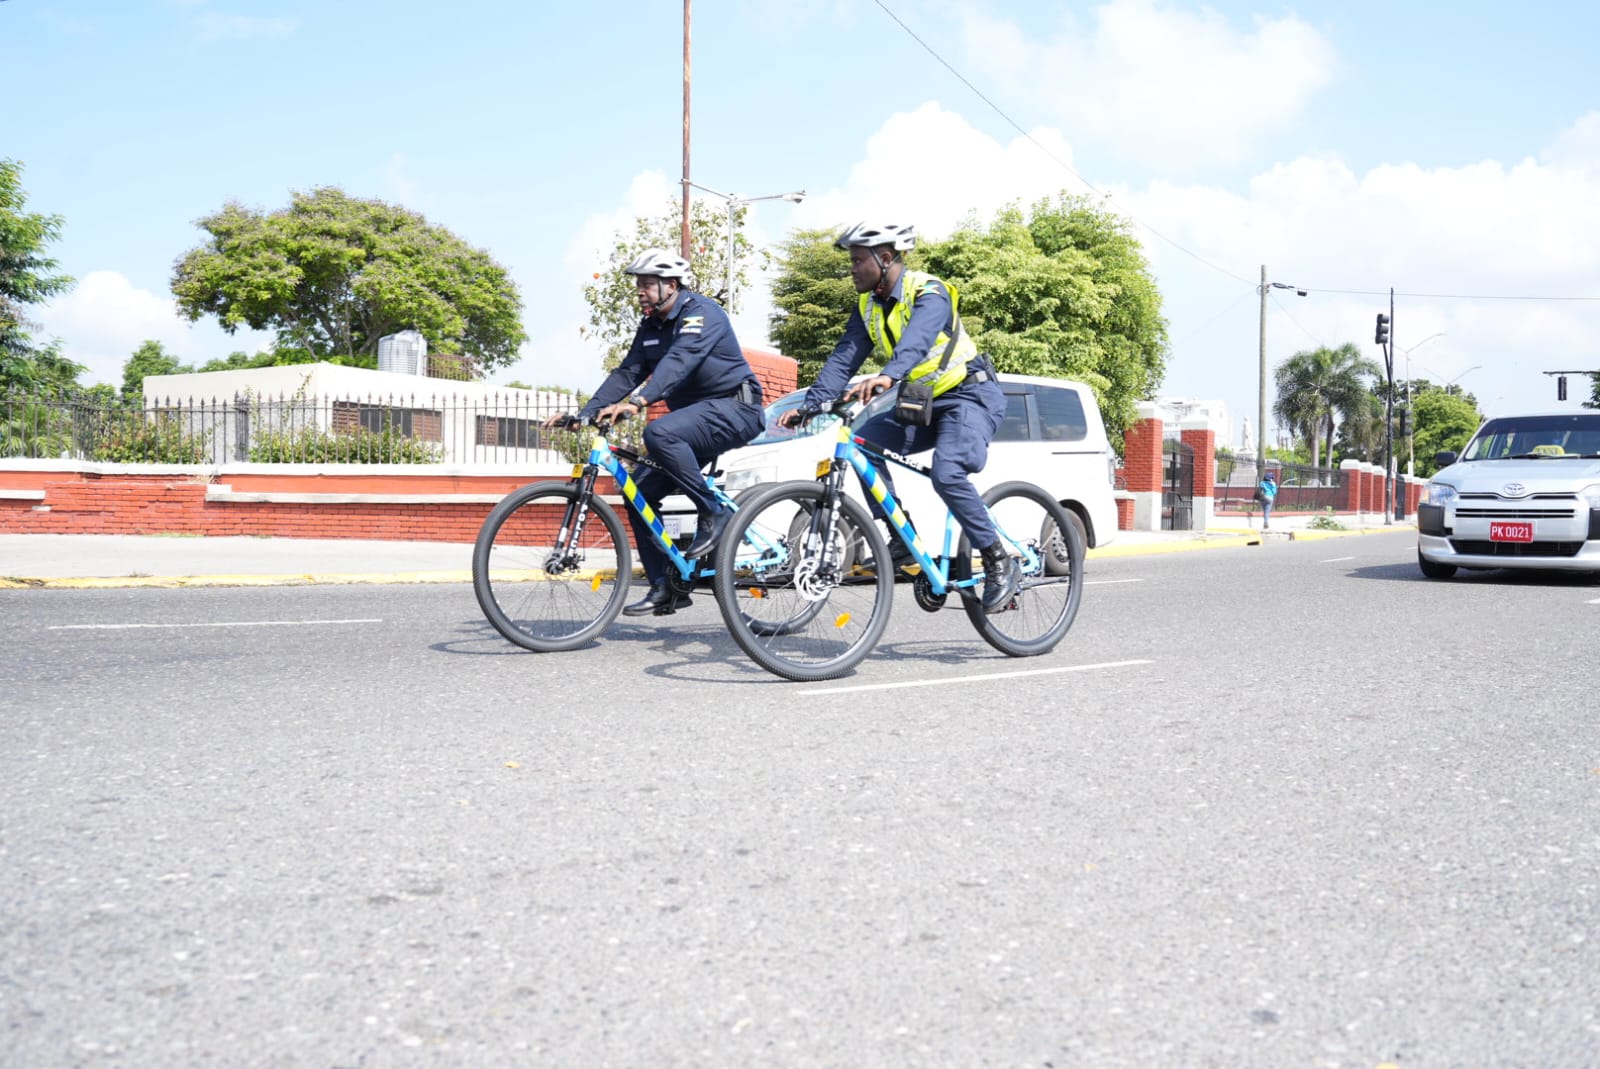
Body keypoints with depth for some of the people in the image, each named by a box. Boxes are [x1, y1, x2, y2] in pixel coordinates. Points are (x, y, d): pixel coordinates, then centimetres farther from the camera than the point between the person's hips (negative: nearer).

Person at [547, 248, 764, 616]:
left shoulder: (702, 312, -15)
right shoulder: (651, 326, 11)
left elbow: (679, 361, -31)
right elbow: (627, 372, 7)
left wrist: (637, 402, -46)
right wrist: (584, 414, -6)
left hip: (734, 409, -9)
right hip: (696, 416, 9)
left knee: (659, 433, -35)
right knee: (641, 491, -2)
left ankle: (715, 513, -21)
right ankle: (665, 588, 3)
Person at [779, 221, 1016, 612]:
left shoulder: (929, 292, -20)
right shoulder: (867, 305, 3)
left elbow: (917, 340, -40)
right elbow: (844, 358, -6)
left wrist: (887, 377, -60)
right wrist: (809, 405, -19)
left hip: (969, 394, -7)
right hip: (924, 403, 8)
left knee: (947, 474, -30)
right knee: (862, 443, -15)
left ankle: (1000, 563, -15)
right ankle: (903, 539, -6)